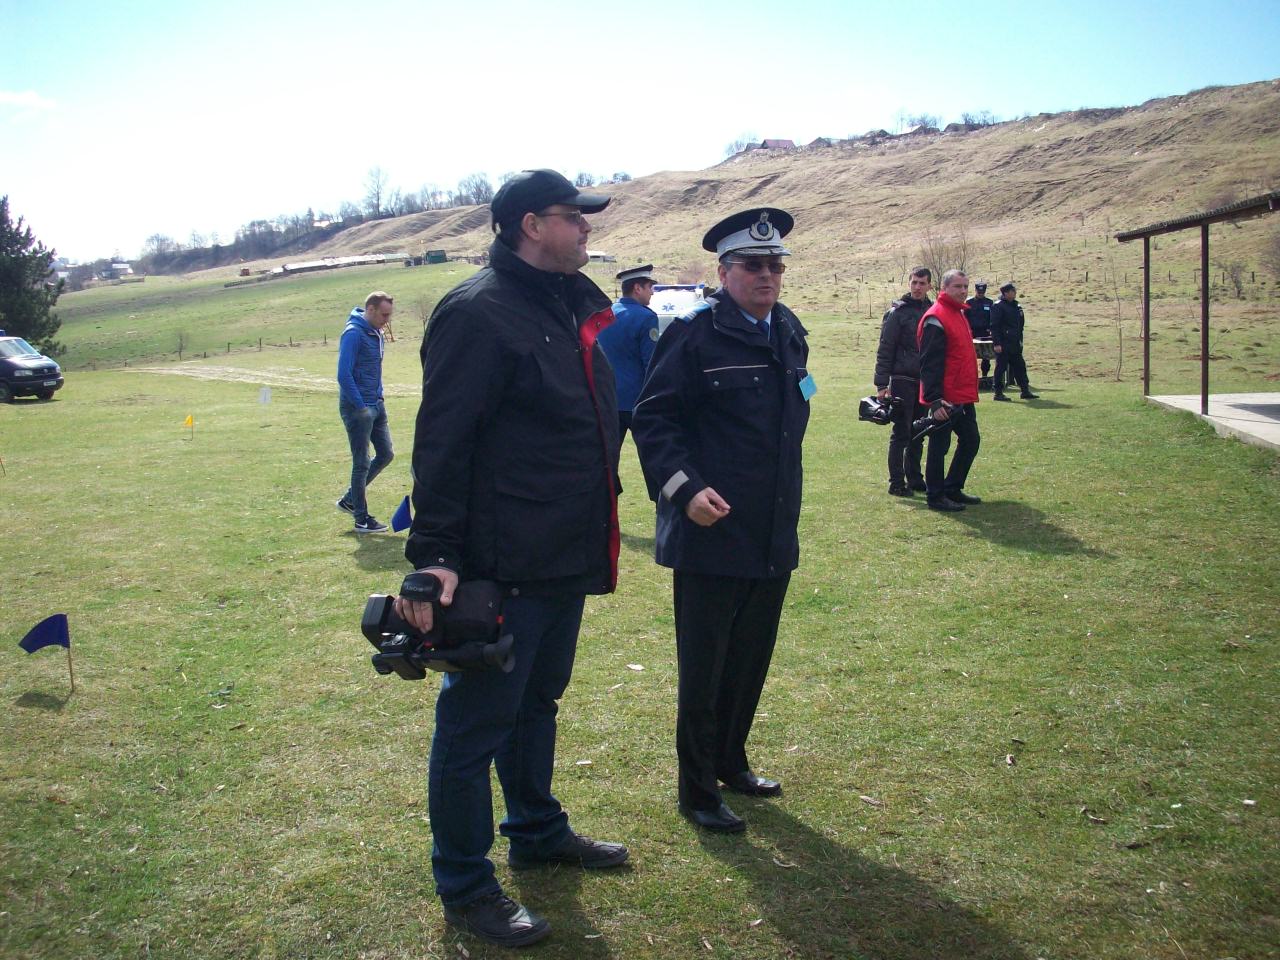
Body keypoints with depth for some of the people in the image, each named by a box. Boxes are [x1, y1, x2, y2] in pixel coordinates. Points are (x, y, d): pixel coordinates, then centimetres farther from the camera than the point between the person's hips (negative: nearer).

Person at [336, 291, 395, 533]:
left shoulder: (376, 333, 11)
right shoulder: (353, 334, -17)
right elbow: (344, 375, -21)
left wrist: (379, 398, 13)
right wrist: (361, 407, -18)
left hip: (376, 405, 9)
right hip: (357, 407, -9)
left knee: (386, 454, 13)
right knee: (362, 463, -1)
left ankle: (349, 499, 27)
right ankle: (362, 519, 11)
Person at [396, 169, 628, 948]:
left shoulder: (571, 307, 13)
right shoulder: (478, 313, -16)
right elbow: (441, 443, -20)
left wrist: (595, 535, 20)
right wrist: (435, 555, -23)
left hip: (566, 559, 10)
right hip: (502, 568, -9)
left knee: (537, 702, 24)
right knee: (476, 723, 5)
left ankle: (538, 831, 43)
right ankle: (465, 886, 21)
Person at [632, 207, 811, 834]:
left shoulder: (790, 334, 11)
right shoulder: (694, 334, -11)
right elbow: (652, 418, -12)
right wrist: (684, 488, -24)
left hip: (773, 538, 7)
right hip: (711, 533, -7)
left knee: (751, 659, 18)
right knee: (703, 667, 5)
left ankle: (730, 762, 37)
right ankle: (697, 789, 20)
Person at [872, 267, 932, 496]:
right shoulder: (897, 313, -6)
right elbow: (885, 350, -8)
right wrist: (882, 384, -12)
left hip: (925, 382, 5)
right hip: (903, 380, -5)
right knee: (901, 433, -2)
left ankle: (914, 478, 21)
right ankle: (897, 482, 4)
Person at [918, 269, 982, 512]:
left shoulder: (959, 314, 14)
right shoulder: (936, 318, -16)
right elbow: (929, 363, -21)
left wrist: (971, 390, 20)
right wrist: (934, 400, -24)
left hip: (964, 398, 10)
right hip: (945, 400, -10)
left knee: (970, 440, 15)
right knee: (939, 446, 0)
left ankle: (953, 489, 26)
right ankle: (935, 496, 11)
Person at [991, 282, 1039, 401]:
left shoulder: (1016, 306, 14)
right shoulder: (998, 306, -10)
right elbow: (994, 326, -15)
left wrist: (1019, 340, 17)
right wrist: (997, 344, -20)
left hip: (1015, 344, 8)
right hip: (1003, 344, -8)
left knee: (1020, 366, 9)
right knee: (1001, 367, -3)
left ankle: (1025, 391, 15)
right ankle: (998, 393, 3)